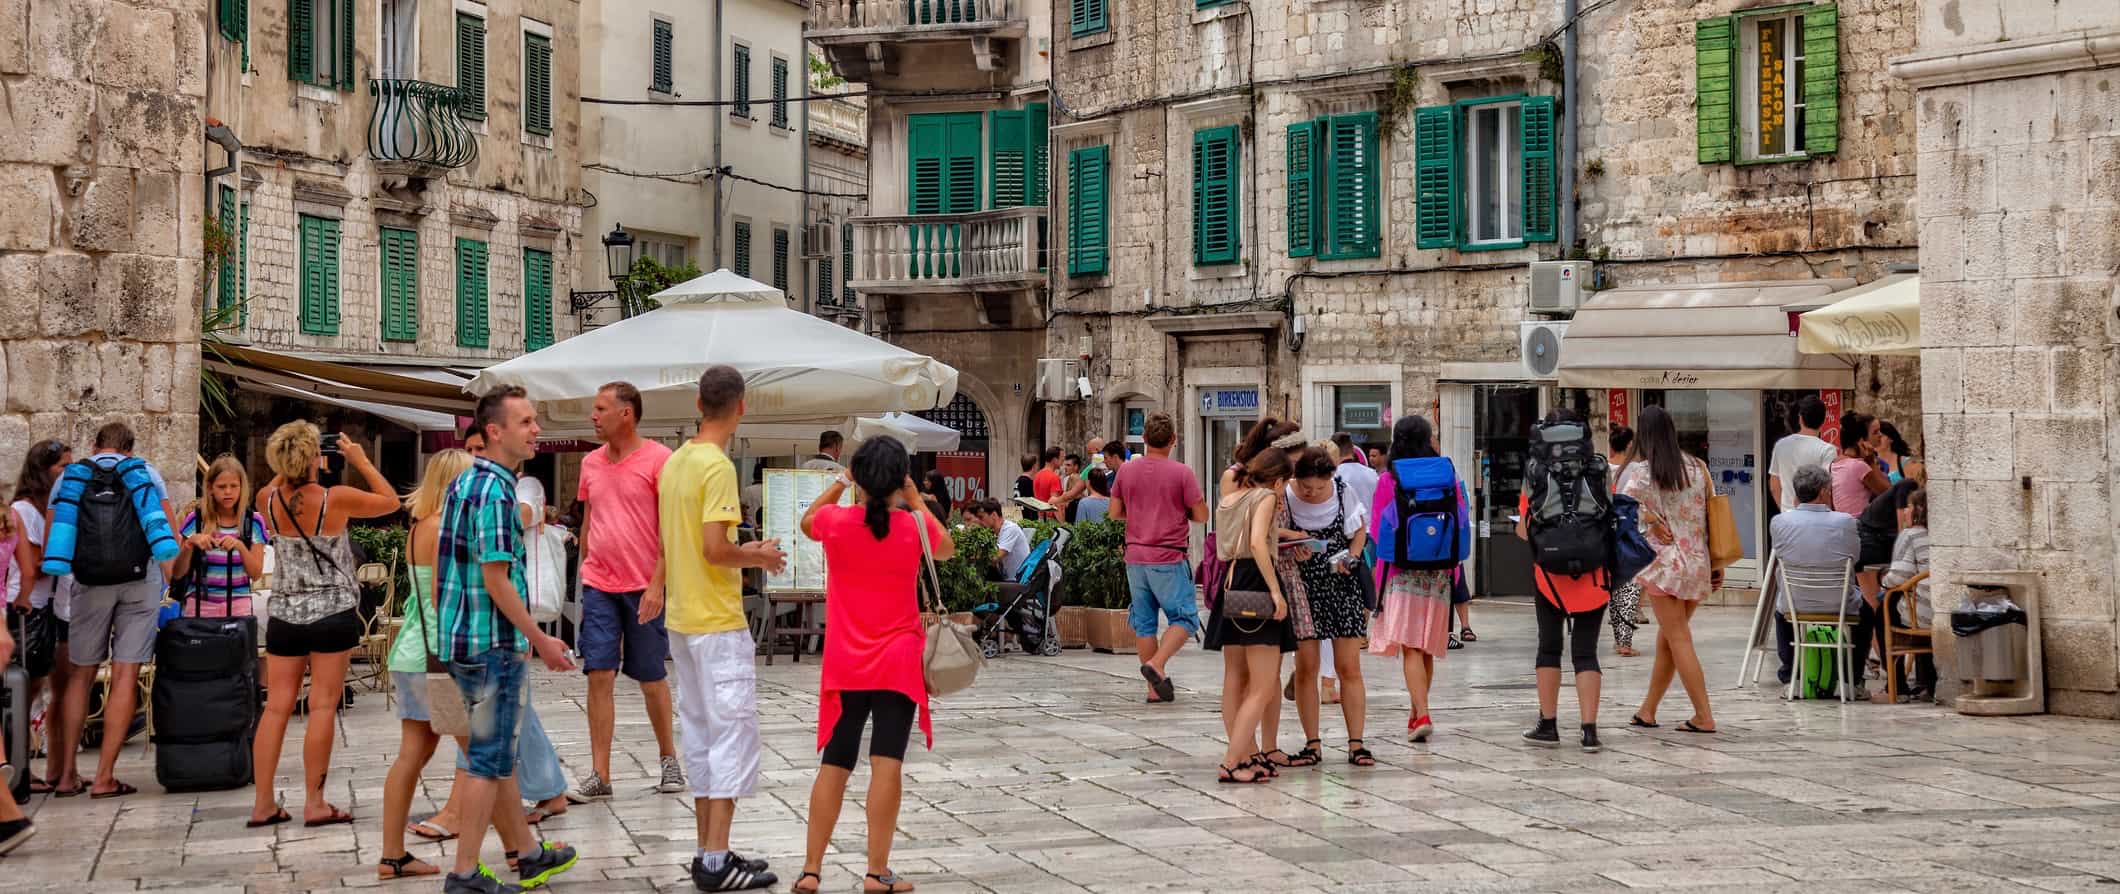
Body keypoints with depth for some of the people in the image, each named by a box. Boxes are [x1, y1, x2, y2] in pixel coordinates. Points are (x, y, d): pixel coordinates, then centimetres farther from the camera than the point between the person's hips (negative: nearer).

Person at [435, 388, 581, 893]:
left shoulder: (462, 484, 12)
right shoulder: (496, 492, -18)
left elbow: (441, 569, 17)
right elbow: (496, 580, -21)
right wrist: (542, 640, -15)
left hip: (460, 638, 10)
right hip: (493, 643, -10)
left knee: (499, 754, 17)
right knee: (489, 759, -1)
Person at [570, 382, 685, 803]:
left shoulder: (658, 459, -7)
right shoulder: (591, 462, 10)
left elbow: (669, 528, -10)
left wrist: (657, 585, -15)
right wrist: (584, 574, 15)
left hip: (643, 588, -4)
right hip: (598, 586, 4)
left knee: (651, 678, 7)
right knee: (599, 676, -2)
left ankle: (669, 759, 25)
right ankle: (599, 775, 0)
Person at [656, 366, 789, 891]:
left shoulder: (675, 463, 11)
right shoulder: (718, 467, -16)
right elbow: (715, 550, -22)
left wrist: (744, 552, 18)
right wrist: (759, 558, -5)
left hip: (682, 619, 9)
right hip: (717, 623, -9)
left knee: (700, 734, 12)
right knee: (734, 733, -5)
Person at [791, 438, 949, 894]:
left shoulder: (836, 521, -6)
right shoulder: (915, 526, -8)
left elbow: (806, 522, 18)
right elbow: (947, 549, 15)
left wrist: (839, 484, 19)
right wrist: (917, 503, 18)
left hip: (845, 664, 2)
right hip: (898, 661, -2)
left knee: (833, 765, 10)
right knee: (887, 764, -4)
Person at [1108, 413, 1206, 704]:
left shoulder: (1126, 470, 3)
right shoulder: (1181, 473, -9)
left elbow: (1114, 513, 9)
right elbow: (1201, 515, -6)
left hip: (1135, 557, 5)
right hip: (1169, 559, -5)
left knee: (1144, 622, 10)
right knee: (1184, 619, 3)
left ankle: (1155, 687, 12)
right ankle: (1157, 663, -17)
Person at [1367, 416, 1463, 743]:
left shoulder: (1388, 481, -4)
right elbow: (1460, 522, 6)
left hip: (1403, 573, -2)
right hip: (1439, 574, 2)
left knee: (1410, 648, -6)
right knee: (1427, 648, 13)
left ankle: (1422, 716, -20)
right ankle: (1417, 714, 24)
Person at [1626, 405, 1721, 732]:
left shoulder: (1641, 470, -7)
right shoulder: (1697, 467, 6)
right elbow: (1711, 515, 7)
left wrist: (1653, 520, -8)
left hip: (1664, 562, -5)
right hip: (1698, 563, 5)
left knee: (1678, 640, 0)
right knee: (1667, 638, 14)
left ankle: (1704, 717, -3)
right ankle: (1647, 710, 22)